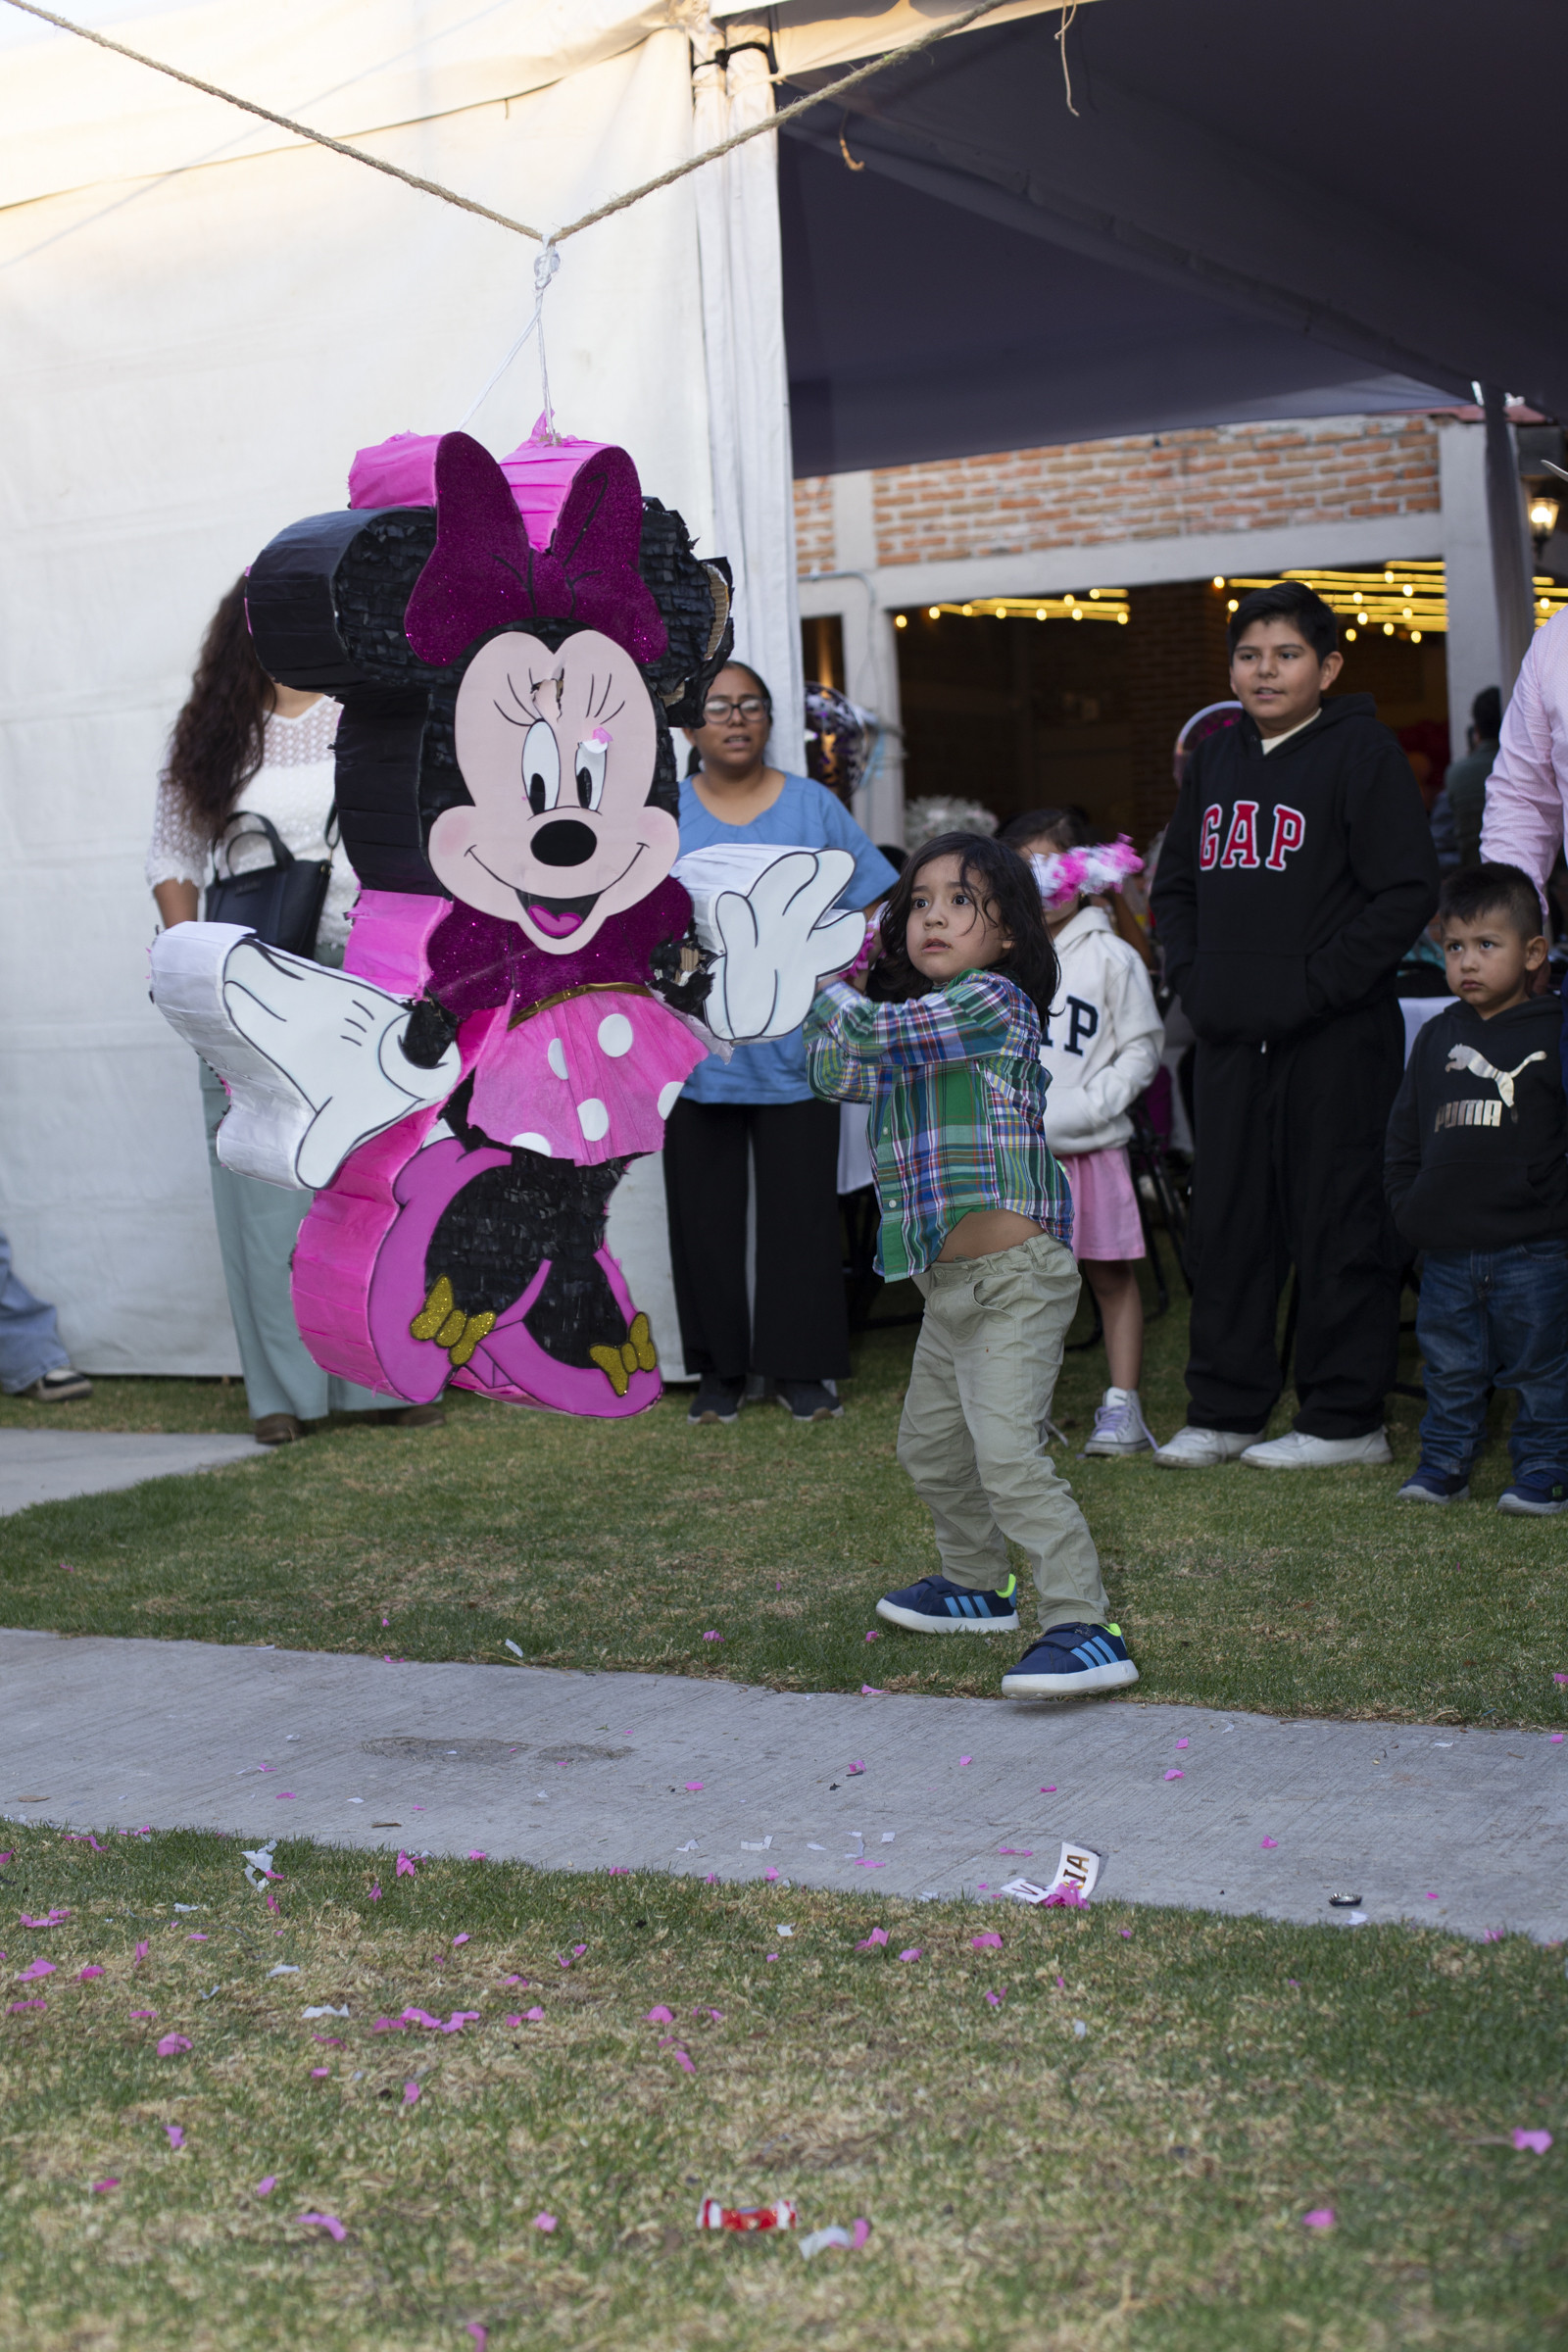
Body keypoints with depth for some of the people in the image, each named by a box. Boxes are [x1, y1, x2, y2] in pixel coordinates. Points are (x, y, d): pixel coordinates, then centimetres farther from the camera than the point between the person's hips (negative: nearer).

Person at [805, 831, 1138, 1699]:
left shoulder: (991, 1000, -14)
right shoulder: (920, 1020, 15)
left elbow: (866, 1036, -19)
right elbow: (836, 1074, 16)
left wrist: (837, 993, 2)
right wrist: (845, 984, 8)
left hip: (1011, 1278, -10)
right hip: (950, 1284, 10)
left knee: (1009, 1456, -18)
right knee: (931, 1448, 23)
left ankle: (1084, 1630, -17)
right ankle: (977, 1585, 43)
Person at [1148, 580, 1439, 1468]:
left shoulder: (1363, 752, -6)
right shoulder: (1216, 760, 14)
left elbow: (1408, 892, -12)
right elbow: (1175, 884, 22)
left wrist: (1318, 986, -15)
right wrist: (1192, 974, 5)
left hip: (1335, 1038, -6)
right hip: (1230, 1038, 7)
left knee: (1339, 1223, 0)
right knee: (1227, 1225, 10)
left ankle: (1347, 1418, 9)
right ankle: (1224, 1411, 19)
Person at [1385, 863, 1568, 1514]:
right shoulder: (1438, 1038, 10)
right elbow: (1404, 1133, 16)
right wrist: (1408, 1203, 7)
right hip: (1447, 1248, 4)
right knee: (1450, 1367, 12)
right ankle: (1443, 1464, 23)